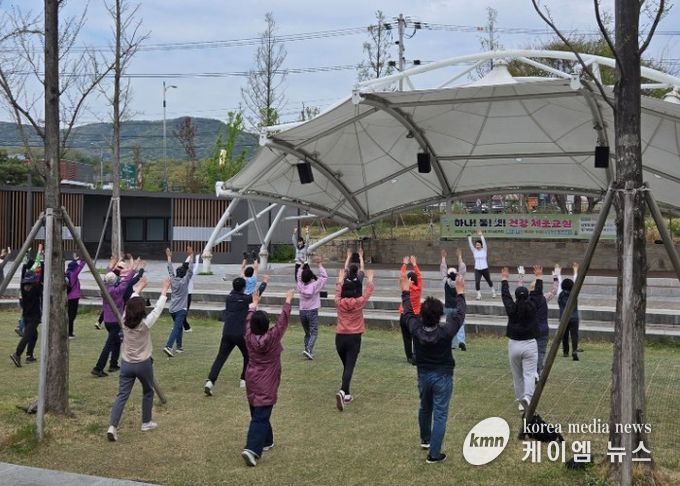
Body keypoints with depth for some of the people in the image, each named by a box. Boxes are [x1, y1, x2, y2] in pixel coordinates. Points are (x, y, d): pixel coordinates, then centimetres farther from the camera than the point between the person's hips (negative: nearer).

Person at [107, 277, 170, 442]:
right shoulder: (145, 324, -15)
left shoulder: (124, 322, -4)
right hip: (143, 364, -3)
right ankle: (146, 423, 29)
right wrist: (164, 291, 6)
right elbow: (158, 308, -6)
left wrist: (137, 290, 24)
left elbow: (130, 305, 12)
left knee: (122, 395, -1)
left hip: (126, 364, 3)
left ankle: (112, 426, -16)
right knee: (148, 393, 20)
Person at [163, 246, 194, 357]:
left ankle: (178, 346, 26)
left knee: (179, 327, 21)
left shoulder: (173, 280, 2)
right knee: (176, 328, -12)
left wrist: (169, 257, 21)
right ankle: (168, 346, -26)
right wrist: (191, 256, -15)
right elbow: (190, 270, -15)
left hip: (172, 309, 7)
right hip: (180, 309, -7)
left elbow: (170, 270, 13)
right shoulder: (184, 281, -11)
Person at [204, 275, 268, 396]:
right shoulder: (245, 299, -5)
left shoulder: (229, 297, 7)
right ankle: (244, 380, 25)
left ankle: (210, 381, -18)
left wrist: (240, 279, 48)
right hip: (240, 335, -4)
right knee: (248, 356, 20)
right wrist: (264, 282, 31)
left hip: (227, 334, 4)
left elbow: (235, 291, 31)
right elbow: (258, 293, 13)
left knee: (220, 358, -2)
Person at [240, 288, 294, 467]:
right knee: (260, 418, -8)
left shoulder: (249, 338, -5)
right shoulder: (272, 338, -16)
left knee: (258, 414, 21)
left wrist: (254, 303, 25)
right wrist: (288, 301, 4)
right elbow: (283, 320, -7)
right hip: (266, 385, -6)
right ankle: (252, 450, -20)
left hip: (251, 382, 6)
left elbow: (249, 320, 12)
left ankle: (266, 442, 37)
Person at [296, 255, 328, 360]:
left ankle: (307, 350, 15)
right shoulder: (315, 285, -11)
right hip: (313, 312, -4)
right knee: (314, 333, -4)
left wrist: (302, 265, 23)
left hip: (302, 312, 4)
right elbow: (324, 276, -2)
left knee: (307, 333, 17)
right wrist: (319, 264, 1)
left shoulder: (300, 286, -2)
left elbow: (299, 276, 17)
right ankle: (308, 349, -23)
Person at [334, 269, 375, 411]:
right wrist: (370, 279, 25)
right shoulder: (358, 303, -8)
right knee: (349, 367, -8)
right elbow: (368, 292, 9)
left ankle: (346, 395, 24)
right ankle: (342, 392, -28)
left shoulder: (339, 303, -3)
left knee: (346, 366, 18)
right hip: (354, 338, -3)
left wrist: (340, 279, 35)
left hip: (340, 338, 3)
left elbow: (338, 291, 18)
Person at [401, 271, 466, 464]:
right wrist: (460, 293, 5)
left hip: (423, 375, 4)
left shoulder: (416, 330, -17)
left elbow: (408, 312, 1)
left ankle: (425, 440, 48)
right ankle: (434, 454, 0)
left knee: (425, 408, 26)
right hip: (443, 377, -4)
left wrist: (405, 291, 13)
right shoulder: (446, 332, -23)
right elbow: (459, 314, -8)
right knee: (440, 414, 1)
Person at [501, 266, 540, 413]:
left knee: (517, 376, 13)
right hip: (530, 345, -1)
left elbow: (505, 294, 9)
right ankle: (527, 396, -27)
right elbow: (538, 292, 6)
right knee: (529, 374, -4)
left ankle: (520, 401, 18)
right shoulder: (532, 307, -7)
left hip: (513, 345, 1)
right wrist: (539, 277, 19)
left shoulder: (511, 308, -6)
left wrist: (504, 279, 22)